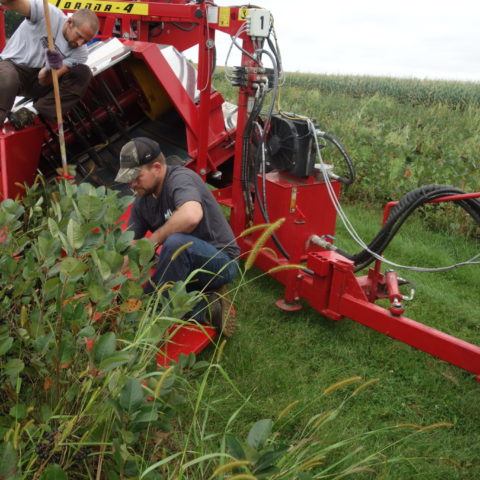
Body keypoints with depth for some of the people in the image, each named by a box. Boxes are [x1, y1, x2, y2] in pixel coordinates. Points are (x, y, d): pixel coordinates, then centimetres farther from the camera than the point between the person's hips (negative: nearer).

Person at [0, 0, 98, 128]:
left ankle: (34, 112, -19)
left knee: (83, 73, -18)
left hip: (41, 80, 4)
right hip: (12, 65, -4)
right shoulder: (48, 13, -17)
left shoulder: (80, 52, -8)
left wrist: (49, 69, -36)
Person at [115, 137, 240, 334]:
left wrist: (156, 238, -25)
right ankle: (208, 308, -2)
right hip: (186, 265, 8)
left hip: (221, 261, -8)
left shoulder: (181, 178, -20)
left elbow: (191, 216, -42)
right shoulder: (142, 201, 4)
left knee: (177, 242, -37)